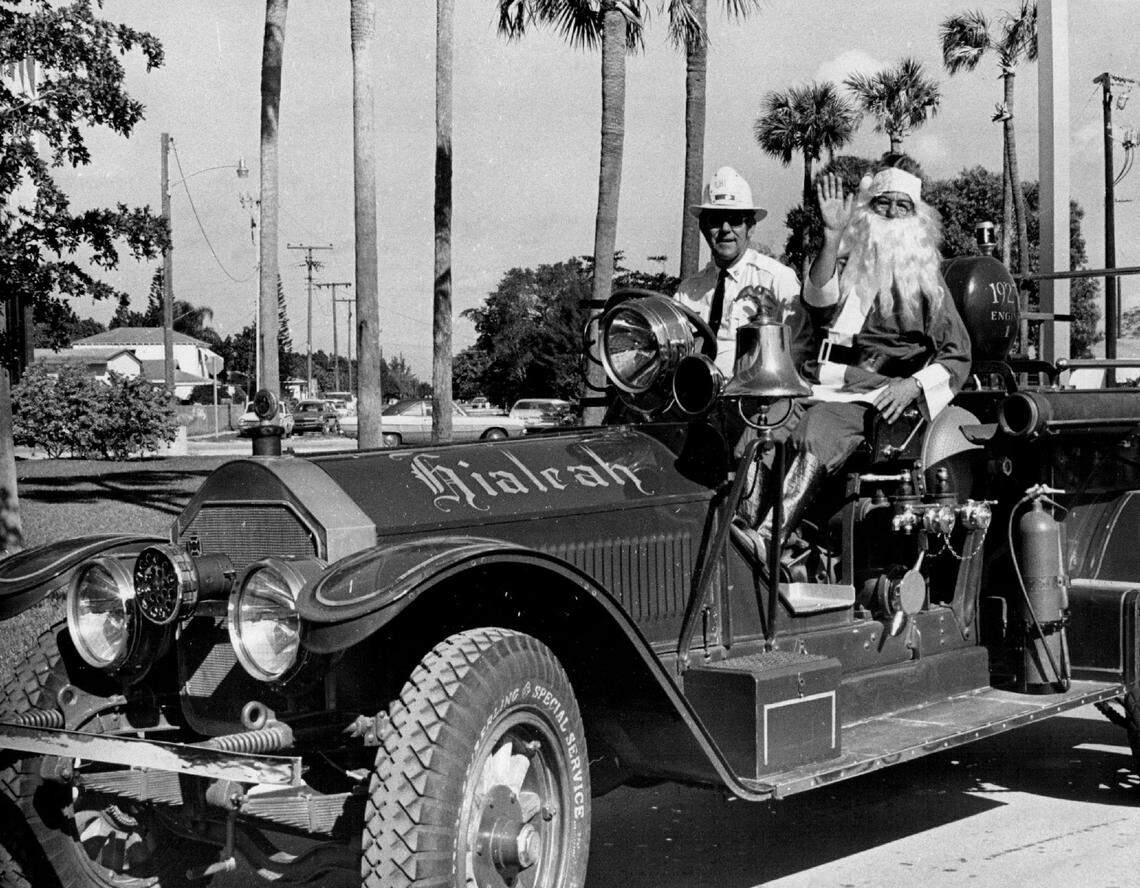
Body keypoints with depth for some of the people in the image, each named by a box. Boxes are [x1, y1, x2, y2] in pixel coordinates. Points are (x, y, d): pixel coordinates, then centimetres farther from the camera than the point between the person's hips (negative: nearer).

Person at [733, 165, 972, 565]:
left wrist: (913, 384, -6)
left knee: (818, 433, -34)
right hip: (838, 390, 3)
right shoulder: (847, 265, 20)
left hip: (891, 397, -3)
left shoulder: (927, 281, 20)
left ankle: (767, 537, -50)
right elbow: (819, 300, -5)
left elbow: (958, 357, 13)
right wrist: (832, 235, -17)